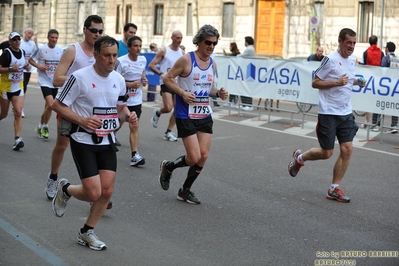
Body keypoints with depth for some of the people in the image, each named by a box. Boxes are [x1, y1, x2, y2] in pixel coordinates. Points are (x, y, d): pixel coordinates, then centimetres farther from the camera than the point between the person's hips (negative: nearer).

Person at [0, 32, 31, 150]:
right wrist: (11, 69, -30)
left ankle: (17, 139, -17)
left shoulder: (22, 52, 4)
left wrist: (27, 66, 3)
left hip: (18, 87, 4)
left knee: (18, 112, -12)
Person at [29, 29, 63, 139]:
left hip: (55, 82, 5)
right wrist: (39, 66, -13)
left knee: (48, 106, 13)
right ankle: (45, 127, 1)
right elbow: (31, 60, 2)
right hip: (45, 81, -5)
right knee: (50, 105, -19)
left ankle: (41, 127, 31)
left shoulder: (60, 50, 2)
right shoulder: (41, 49, -8)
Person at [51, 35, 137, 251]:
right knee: (94, 193, -11)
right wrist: (82, 120, -23)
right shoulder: (80, 77, -15)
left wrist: (127, 115, -5)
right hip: (83, 141, -5)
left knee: (107, 191, -1)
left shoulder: (119, 79, 4)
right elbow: (57, 105, -10)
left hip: (107, 142, 6)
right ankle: (65, 189, 23)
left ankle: (87, 232, 20)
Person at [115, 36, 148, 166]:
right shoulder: (121, 61, -14)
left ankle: (134, 155, -7)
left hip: (136, 100, 4)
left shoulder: (143, 60, 3)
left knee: (134, 126, -3)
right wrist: (131, 84, -21)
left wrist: (144, 79, 4)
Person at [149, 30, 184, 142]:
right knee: (168, 108, -19)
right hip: (166, 83, -5)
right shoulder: (164, 51, -5)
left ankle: (168, 132, 11)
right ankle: (157, 113, 16)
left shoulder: (182, 52, 10)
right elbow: (151, 65, -7)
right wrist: (161, 73, -22)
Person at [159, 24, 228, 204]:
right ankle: (168, 167, 22)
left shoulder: (212, 64, 8)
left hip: (205, 115, 6)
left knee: (203, 156, 3)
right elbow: (168, 78, -7)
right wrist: (182, 93, -20)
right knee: (194, 158, -9)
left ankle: (185, 190, 21)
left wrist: (218, 93, -1)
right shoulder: (186, 60, -12)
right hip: (186, 116, -6)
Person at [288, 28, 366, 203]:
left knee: (347, 150, -3)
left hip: (346, 113, 6)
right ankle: (299, 157, 29)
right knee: (326, 153, -1)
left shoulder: (352, 60, 9)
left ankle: (334, 189, 6)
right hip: (328, 113, -6)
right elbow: (315, 83, -11)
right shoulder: (330, 60, -13)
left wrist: (357, 82, 5)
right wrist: (337, 82, -23)